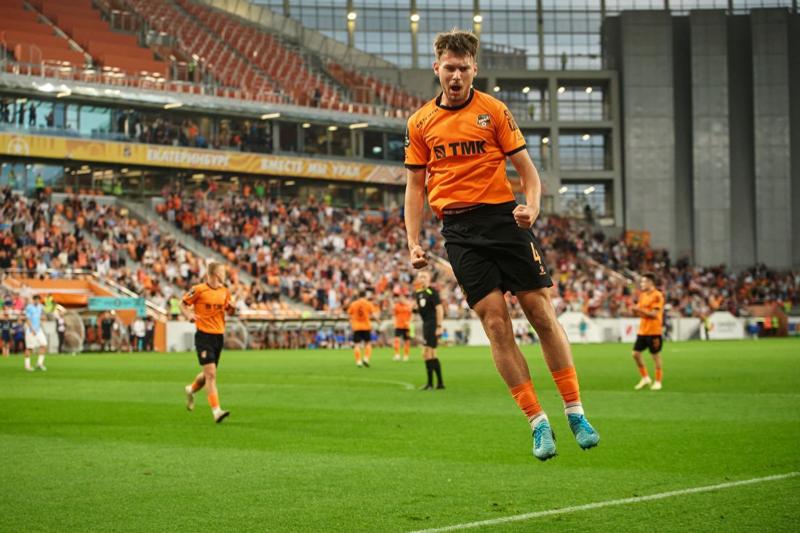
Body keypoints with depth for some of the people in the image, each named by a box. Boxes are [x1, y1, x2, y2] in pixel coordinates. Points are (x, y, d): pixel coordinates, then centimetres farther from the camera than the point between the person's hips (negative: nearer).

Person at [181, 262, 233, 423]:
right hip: (204, 336, -6)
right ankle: (216, 411, -16)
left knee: (209, 373, 16)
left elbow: (227, 308, 22)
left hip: (219, 336, 6)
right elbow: (183, 304, 2)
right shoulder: (198, 290, -8)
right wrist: (189, 315, -17)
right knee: (211, 374, -14)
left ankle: (191, 389, 47)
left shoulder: (225, 291, 9)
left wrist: (231, 308, -1)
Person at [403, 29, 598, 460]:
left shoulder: (494, 110, 4)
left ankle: (575, 412, 7)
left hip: (503, 216, -1)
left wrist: (531, 207, -15)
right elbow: (415, 185, 14)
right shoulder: (419, 124, 10)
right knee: (495, 323, -7)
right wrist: (414, 243, 4)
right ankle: (538, 423, -1)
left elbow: (526, 169, 5)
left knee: (542, 314, -3)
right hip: (459, 230, 1)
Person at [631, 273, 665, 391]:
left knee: (656, 355, 1)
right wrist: (635, 311, -4)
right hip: (642, 330, 8)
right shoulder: (643, 295, 12)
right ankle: (645, 378, 16)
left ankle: (658, 381, 10)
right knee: (636, 353, 3)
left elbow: (654, 314, -18)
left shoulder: (657, 296, -12)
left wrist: (640, 310, -21)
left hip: (654, 331, -8)